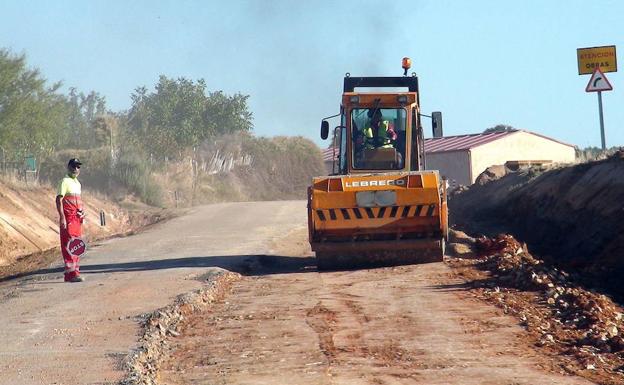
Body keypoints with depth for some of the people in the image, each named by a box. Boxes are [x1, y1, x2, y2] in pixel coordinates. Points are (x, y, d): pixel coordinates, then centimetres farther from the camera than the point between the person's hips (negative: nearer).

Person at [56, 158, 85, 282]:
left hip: (77, 219, 9)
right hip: (68, 218, -9)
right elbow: (59, 199, -14)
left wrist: (82, 216, 20)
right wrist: (62, 217, -22)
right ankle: (71, 273, -15)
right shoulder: (65, 182, -8)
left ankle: (75, 271, 17)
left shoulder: (78, 184, 19)